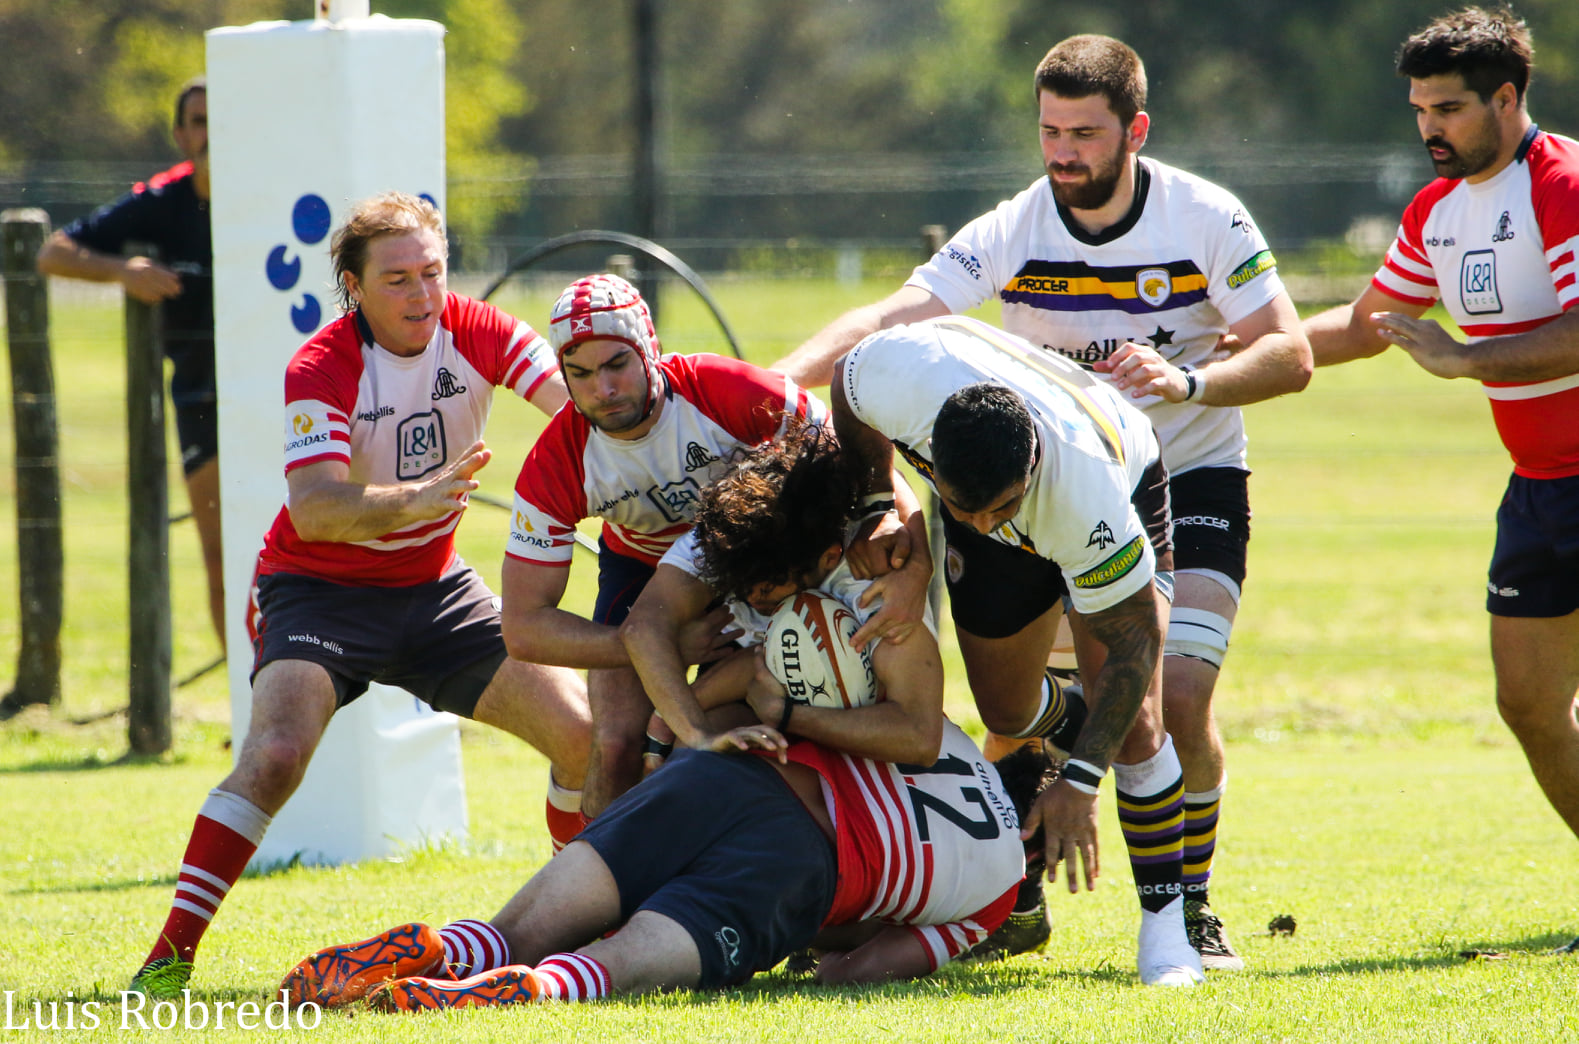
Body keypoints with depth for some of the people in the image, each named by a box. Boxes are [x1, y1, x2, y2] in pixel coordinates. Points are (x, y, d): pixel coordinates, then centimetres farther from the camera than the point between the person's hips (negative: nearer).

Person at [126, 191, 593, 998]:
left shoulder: (475, 333, -10)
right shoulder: (320, 370, -22)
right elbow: (312, 509, -35)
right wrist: (411, 499, -52)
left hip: (433, 586, 5)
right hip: (319, 589, -5)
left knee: (583, 733, -5)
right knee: (276, 753, -29)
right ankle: (171, 954, -23)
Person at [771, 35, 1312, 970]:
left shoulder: (1207, 220, -14)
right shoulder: (1010, 235, -13)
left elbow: (1289, 356, -16)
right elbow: (895, 317, -25)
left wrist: (1188, 381, -35)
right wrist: (790, 372, -42)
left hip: (1193, 480, -2)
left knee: (1178, 698, -17)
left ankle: (1192, 909, 2)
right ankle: (1018, 897, 20)